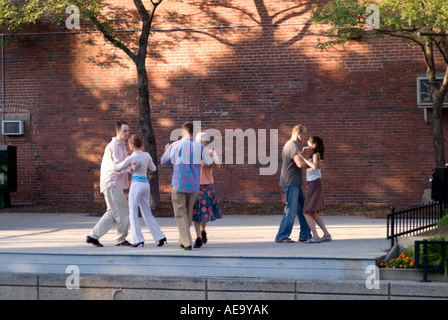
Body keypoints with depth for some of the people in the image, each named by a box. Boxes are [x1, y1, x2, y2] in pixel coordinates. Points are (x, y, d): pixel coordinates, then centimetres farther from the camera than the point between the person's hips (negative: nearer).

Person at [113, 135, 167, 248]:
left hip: (136, 184, -6)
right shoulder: (147, 155, 8)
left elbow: (116, 169, -1)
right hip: (146, 184, 6)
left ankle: (138, 239, -9)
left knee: (133, 214, -1)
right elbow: (153, 168, 24)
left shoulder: (131, 158, -9)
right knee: (147, 214, 12)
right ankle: (160, 237, 5)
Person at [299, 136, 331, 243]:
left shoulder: (316, 154, -11)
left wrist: (303, 158, -23)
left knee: (307, 212, -11)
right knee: (314, 214, 14)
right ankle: (327, 235, 14)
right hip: (313, 184, 10)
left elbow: (314, 166, -29)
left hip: (314, 184, -10)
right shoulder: (315, 155, 16)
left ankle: (315, 237, -16)